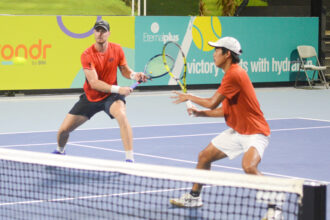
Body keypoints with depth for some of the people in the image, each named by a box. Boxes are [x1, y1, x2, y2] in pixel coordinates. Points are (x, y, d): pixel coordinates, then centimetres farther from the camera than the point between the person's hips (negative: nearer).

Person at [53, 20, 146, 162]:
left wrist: (134, 75, -17)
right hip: (90, 97, 0)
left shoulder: (117, 49, -8)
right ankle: (60, 151, 39)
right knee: (63, 130, 1)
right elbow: (94, 82, -27)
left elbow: (124, 70, 7)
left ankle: (130, 159, -33)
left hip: (111, 96, 0)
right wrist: (117, 89, -37)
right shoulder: (87, 55, -19)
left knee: (122, 115, -35)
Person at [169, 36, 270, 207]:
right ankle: (194, 197, 31)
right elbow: (225, 110, 16)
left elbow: (212, 103, -21)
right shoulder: (230, 74, 10)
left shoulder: (235, 74, -22)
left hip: (254, 132, -10)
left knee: (248, 167, -32)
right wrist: (200, 113, 7)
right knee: (204, 156, 13)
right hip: (236, 132, 10)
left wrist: (189, 97, -5)